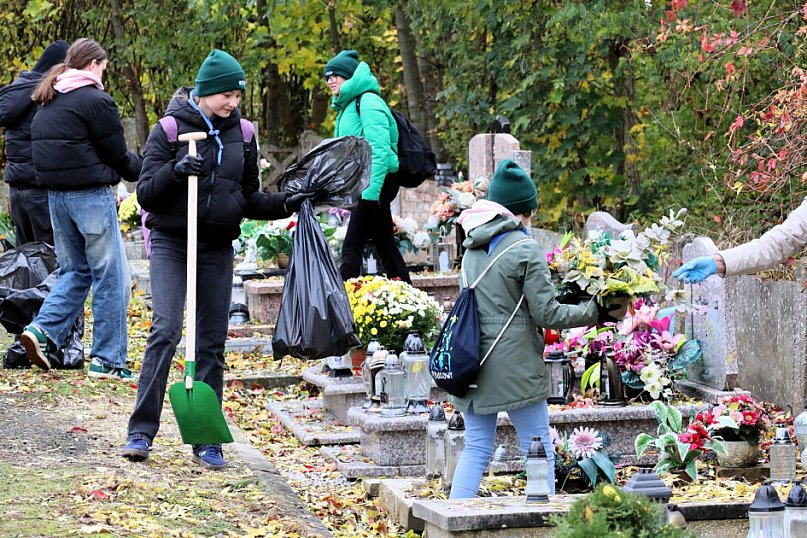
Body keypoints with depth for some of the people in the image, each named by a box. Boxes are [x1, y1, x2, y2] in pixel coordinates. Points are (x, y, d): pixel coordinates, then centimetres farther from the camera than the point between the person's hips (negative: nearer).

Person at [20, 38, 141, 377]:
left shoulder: (48, 102, 13)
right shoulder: (95, 101, -11)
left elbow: (41, 148, 16)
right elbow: (117, 155, -9)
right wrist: (142, 168, 13)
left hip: (55, 195, 8)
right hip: (90, 196, -8)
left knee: (74, 270, 19)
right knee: (110, 276, 0)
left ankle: (43, 330, 0)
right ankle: (107, 360, 2)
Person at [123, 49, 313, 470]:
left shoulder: (241, 134, 9)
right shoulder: (170, 129, -3)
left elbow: (247, 199, 17)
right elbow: (146, 194, -6)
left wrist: (285, 204, 0)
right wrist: (174, 171, -23)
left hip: (217, 250, 4)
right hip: (172, 244, -4)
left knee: (212, 342, 4)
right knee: (165, 331, -16)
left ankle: (207, 442, 10)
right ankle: (141, 432, -11)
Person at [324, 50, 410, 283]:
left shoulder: (367, 101, -12)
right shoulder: (348, 105, 19)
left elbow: (380, 149, -21)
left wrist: (370, 190, -26)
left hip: (375, 183, -10)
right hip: (367, 185, 10)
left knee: (352, 247, -12)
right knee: (385, 244, 14)